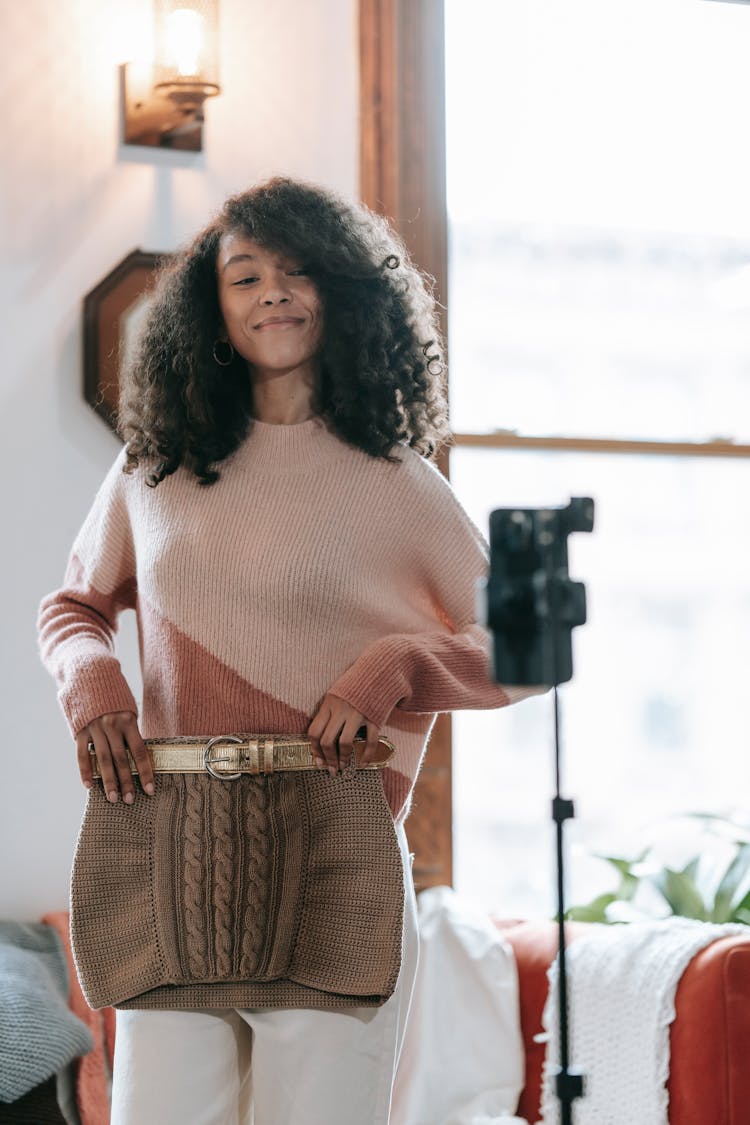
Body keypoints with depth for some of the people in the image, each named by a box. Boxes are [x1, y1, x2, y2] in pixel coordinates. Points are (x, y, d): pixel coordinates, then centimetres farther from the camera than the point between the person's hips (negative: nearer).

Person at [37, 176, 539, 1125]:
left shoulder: (394, 482, 4)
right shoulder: (152, 467, 13)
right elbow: (74, 605, 27)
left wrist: (394, 668, -10)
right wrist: (89, 679, 5)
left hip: (332, 877, -2)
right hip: (170, 866, 3)